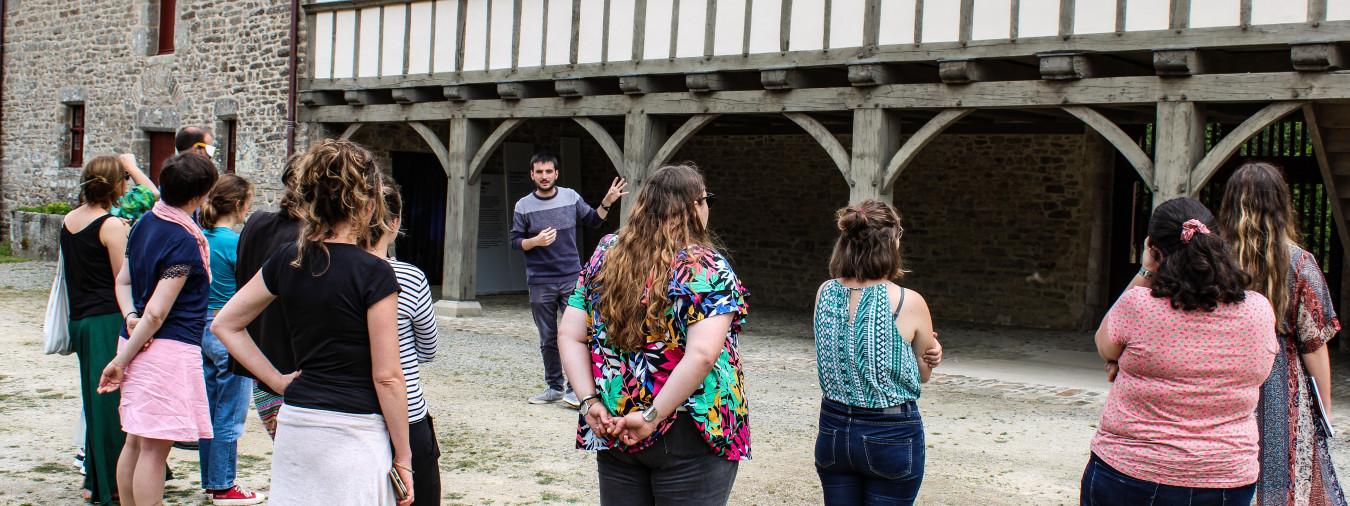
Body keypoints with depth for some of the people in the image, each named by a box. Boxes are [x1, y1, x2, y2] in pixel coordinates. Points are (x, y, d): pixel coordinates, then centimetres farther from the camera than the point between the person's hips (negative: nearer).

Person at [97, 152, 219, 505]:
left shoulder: (144, 223, 11)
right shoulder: (185, 242, -16)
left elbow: (123, 281, 18)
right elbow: (156, 313, -18)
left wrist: (131, 317, 1)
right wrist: (120, 362, -13)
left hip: (138, 344, 9)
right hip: (170, 348, -9)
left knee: (136, 442, 16)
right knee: (154, 448, -6)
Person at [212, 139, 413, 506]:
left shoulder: (286, 261, 4)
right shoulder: (374, 274, -13)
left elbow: (224, 325, 12)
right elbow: (386, 376, -13)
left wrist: (277, 380, 9)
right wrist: (403, 457, -5)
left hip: (294, 423, 6)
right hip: (354, 432, -6)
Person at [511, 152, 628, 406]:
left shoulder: (571, 197, 3)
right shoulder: (524, 206, 0)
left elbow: (593, 221, 15)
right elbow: (515, 242, 2)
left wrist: (606, 203, -1)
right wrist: (535, 241, -16)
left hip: (571, 278, 0)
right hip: (540, 282, 0)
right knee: (548, 339, 8)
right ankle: (553, 387, 21)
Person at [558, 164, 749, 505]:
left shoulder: (606, 255, 5)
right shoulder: (706, 266, -11)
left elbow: (569, 337, 3)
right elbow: (701, 355, -24)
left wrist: (590, 402, -2)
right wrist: (653, 416, -19)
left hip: (614, 430, 5)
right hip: (688, 438, -5)